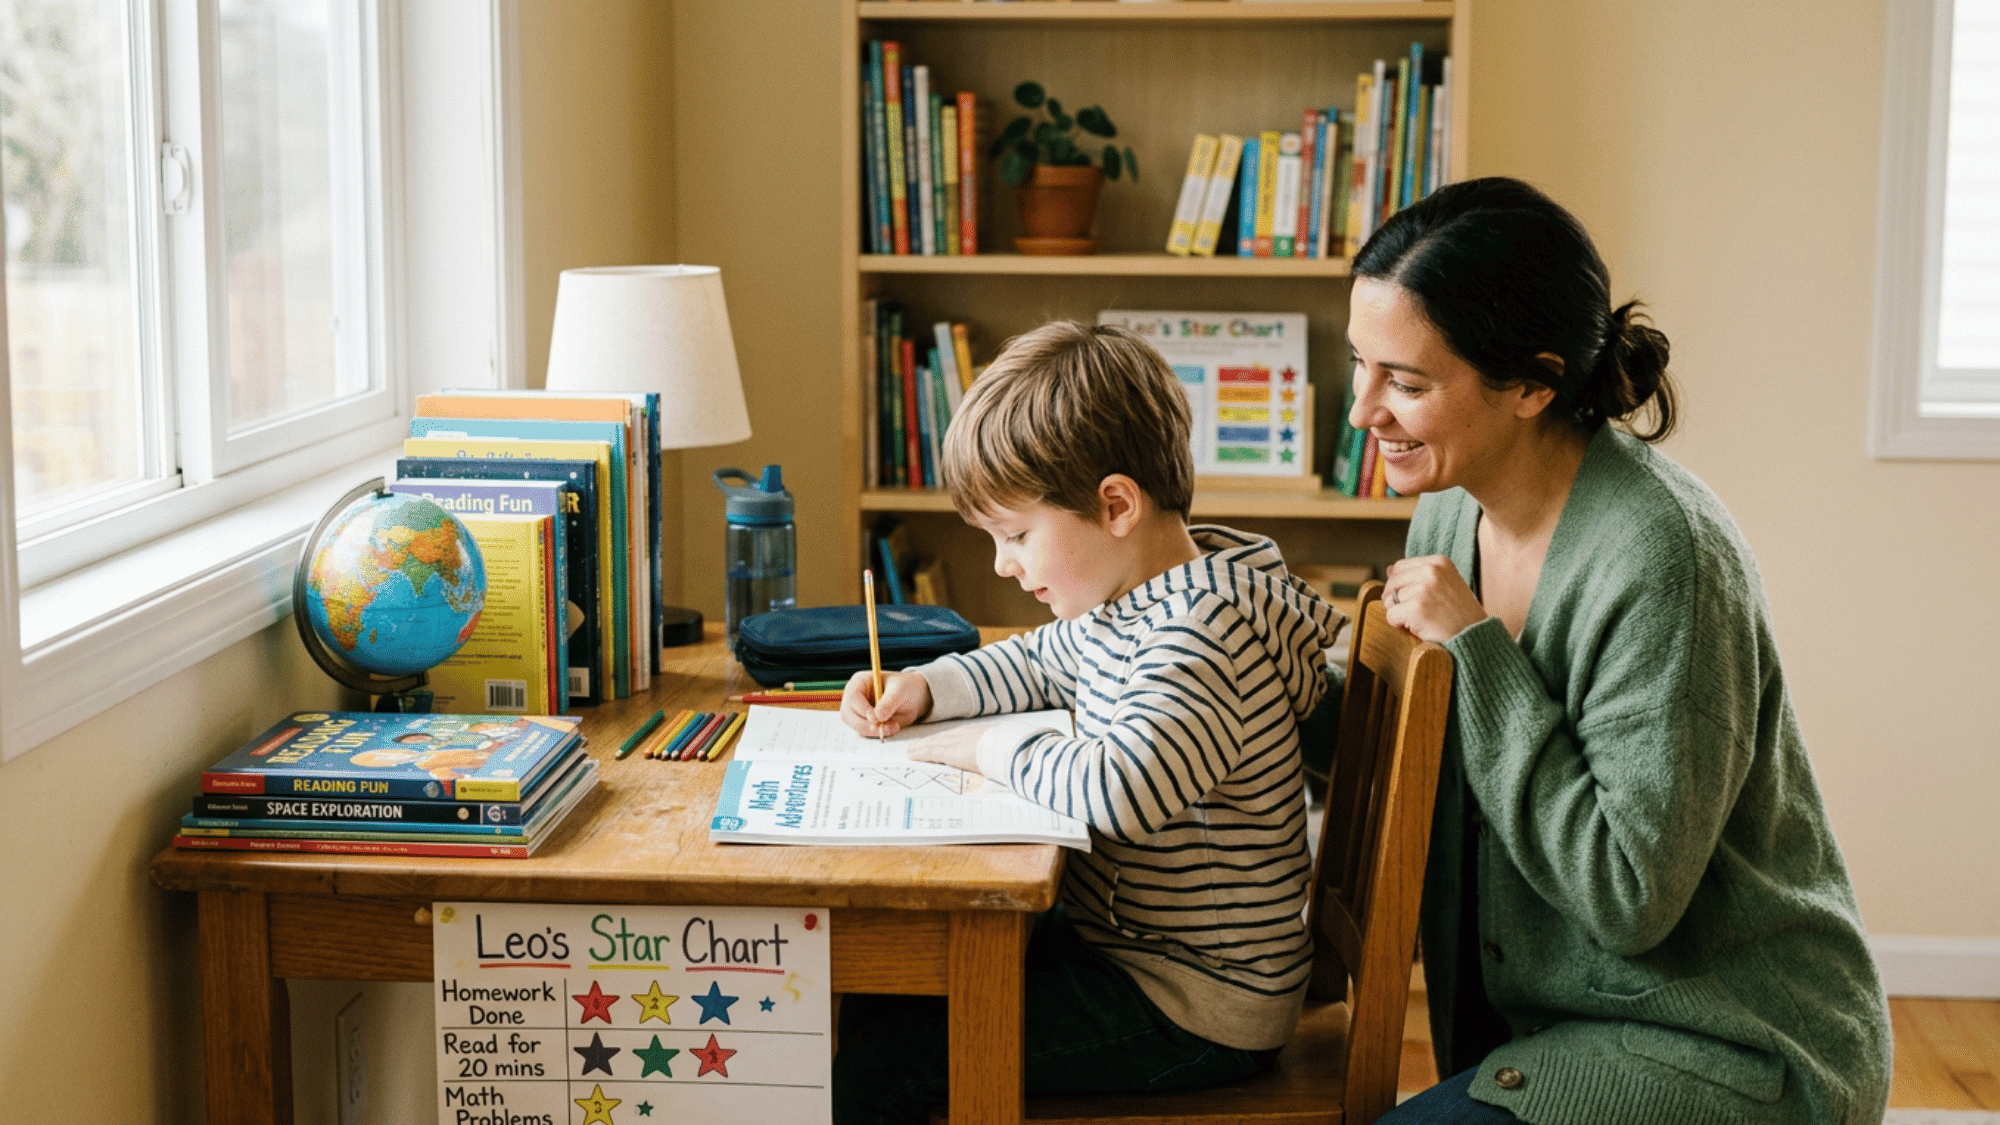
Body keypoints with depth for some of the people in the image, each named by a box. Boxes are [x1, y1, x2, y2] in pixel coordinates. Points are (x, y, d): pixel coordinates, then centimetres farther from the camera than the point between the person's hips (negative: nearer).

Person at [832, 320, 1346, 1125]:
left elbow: (1126, 790, -42)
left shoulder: (1205, 630, -26)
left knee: (880, 1060, -15)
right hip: (1117, 938, 10)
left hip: (1199, 1011, -10)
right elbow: (1039, 663, 28)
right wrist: (923, 689, 10)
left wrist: (991, 747, -23)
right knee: (883, 988, 12)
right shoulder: (1128, 603, 6)